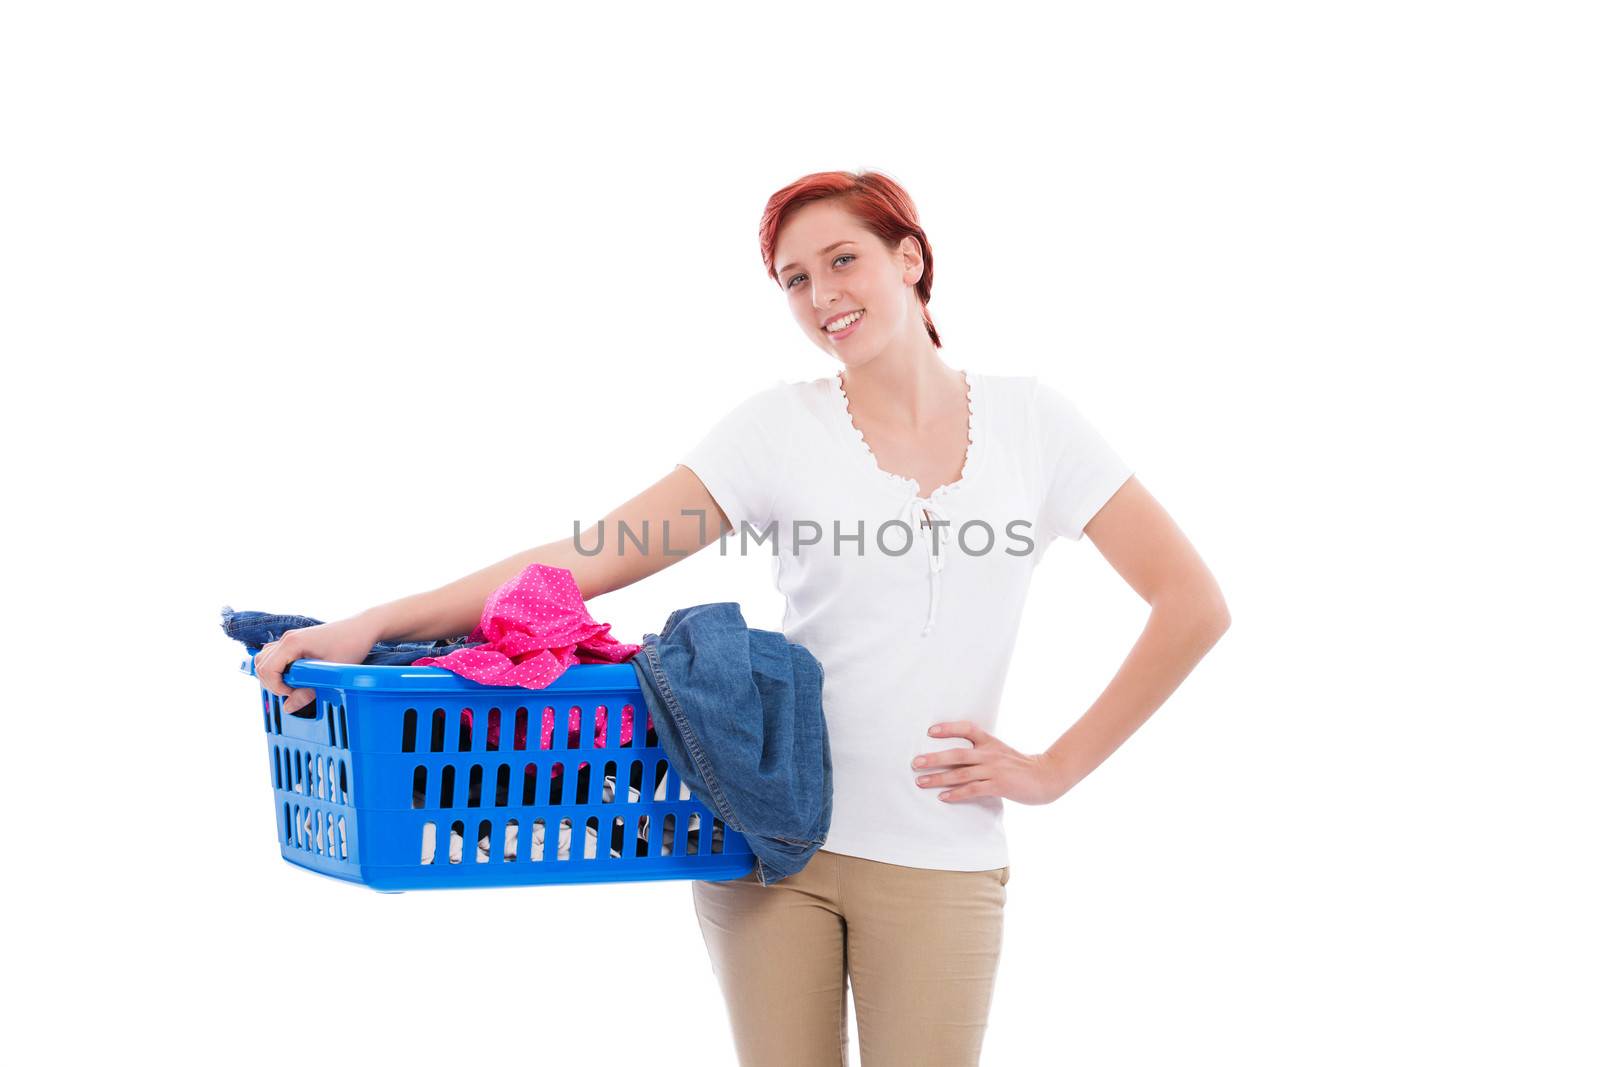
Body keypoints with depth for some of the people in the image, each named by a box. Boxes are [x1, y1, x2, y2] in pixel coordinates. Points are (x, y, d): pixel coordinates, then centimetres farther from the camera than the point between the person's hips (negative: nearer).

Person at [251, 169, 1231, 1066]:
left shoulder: (1030, 420, 2)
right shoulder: (782, 427, 1)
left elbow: (1194, 606, 3)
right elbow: (589, 559, -8)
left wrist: (1056, 769, -3)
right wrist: (375, 623, -19)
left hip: (940, 858, 0)